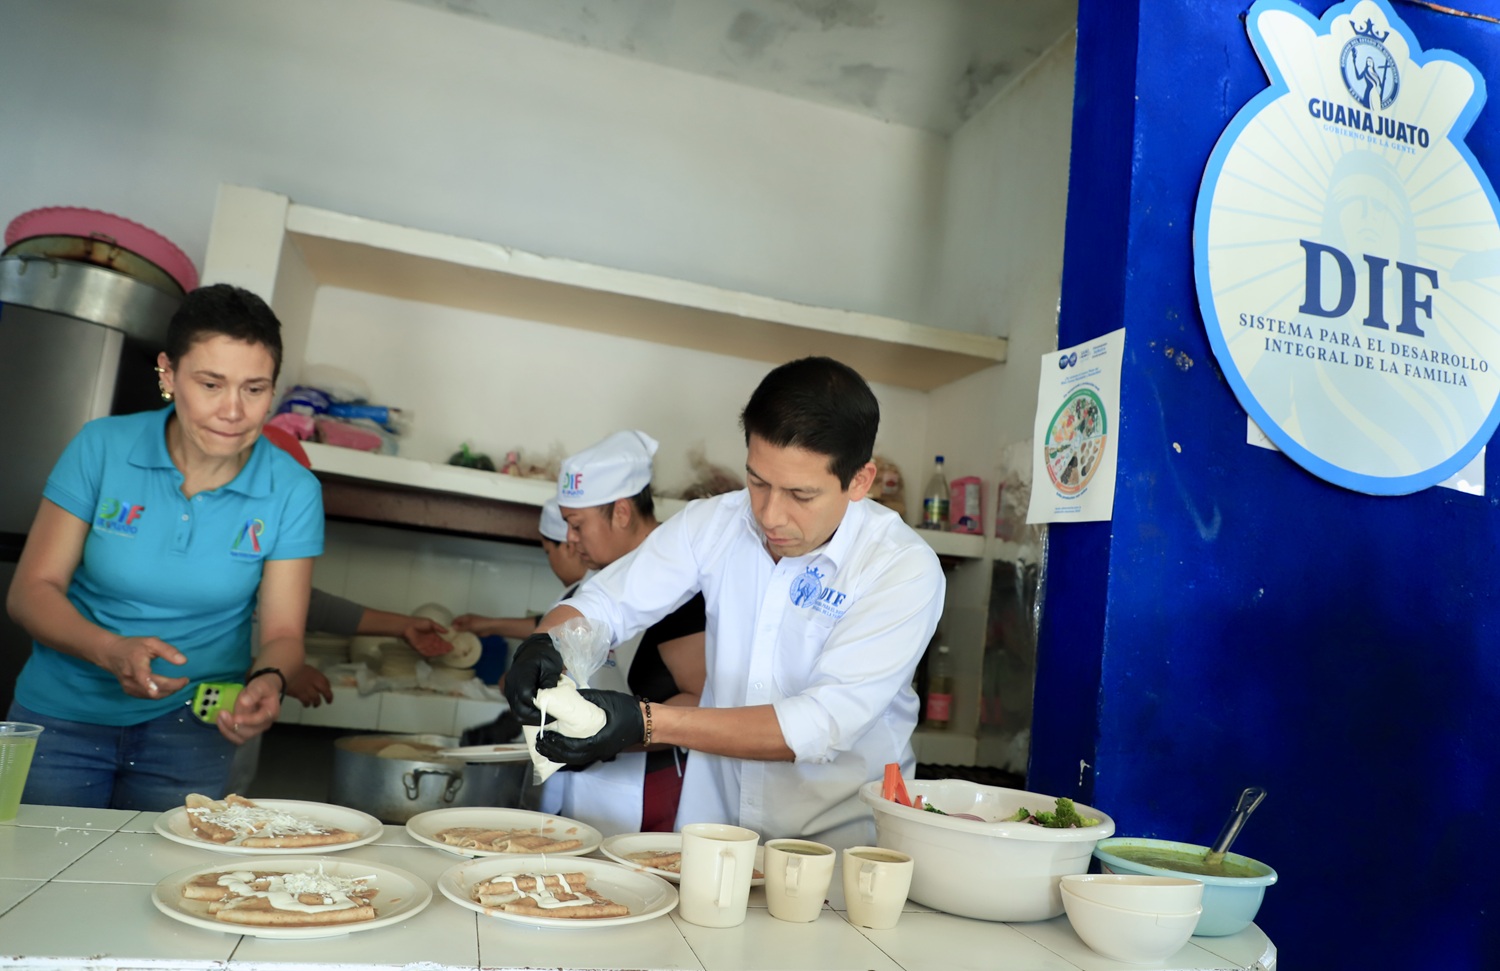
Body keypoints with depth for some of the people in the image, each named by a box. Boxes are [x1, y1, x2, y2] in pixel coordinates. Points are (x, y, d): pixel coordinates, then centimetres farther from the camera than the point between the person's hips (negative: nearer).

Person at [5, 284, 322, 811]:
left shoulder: (292, 491, -12)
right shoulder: (101, 447, -10)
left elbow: (282, 633, -10)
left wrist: (268, 680, -34)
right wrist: (111, 651, -28)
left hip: (190, 728, 0)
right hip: (61, 715, 1)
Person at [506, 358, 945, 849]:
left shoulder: (904, 569, -15)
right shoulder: (714, 523, -3)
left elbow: (822, 726, -22)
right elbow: (601, 603, 2)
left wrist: (646, 722, -29)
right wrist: (544, 646, -21)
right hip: (711, 819, 1)